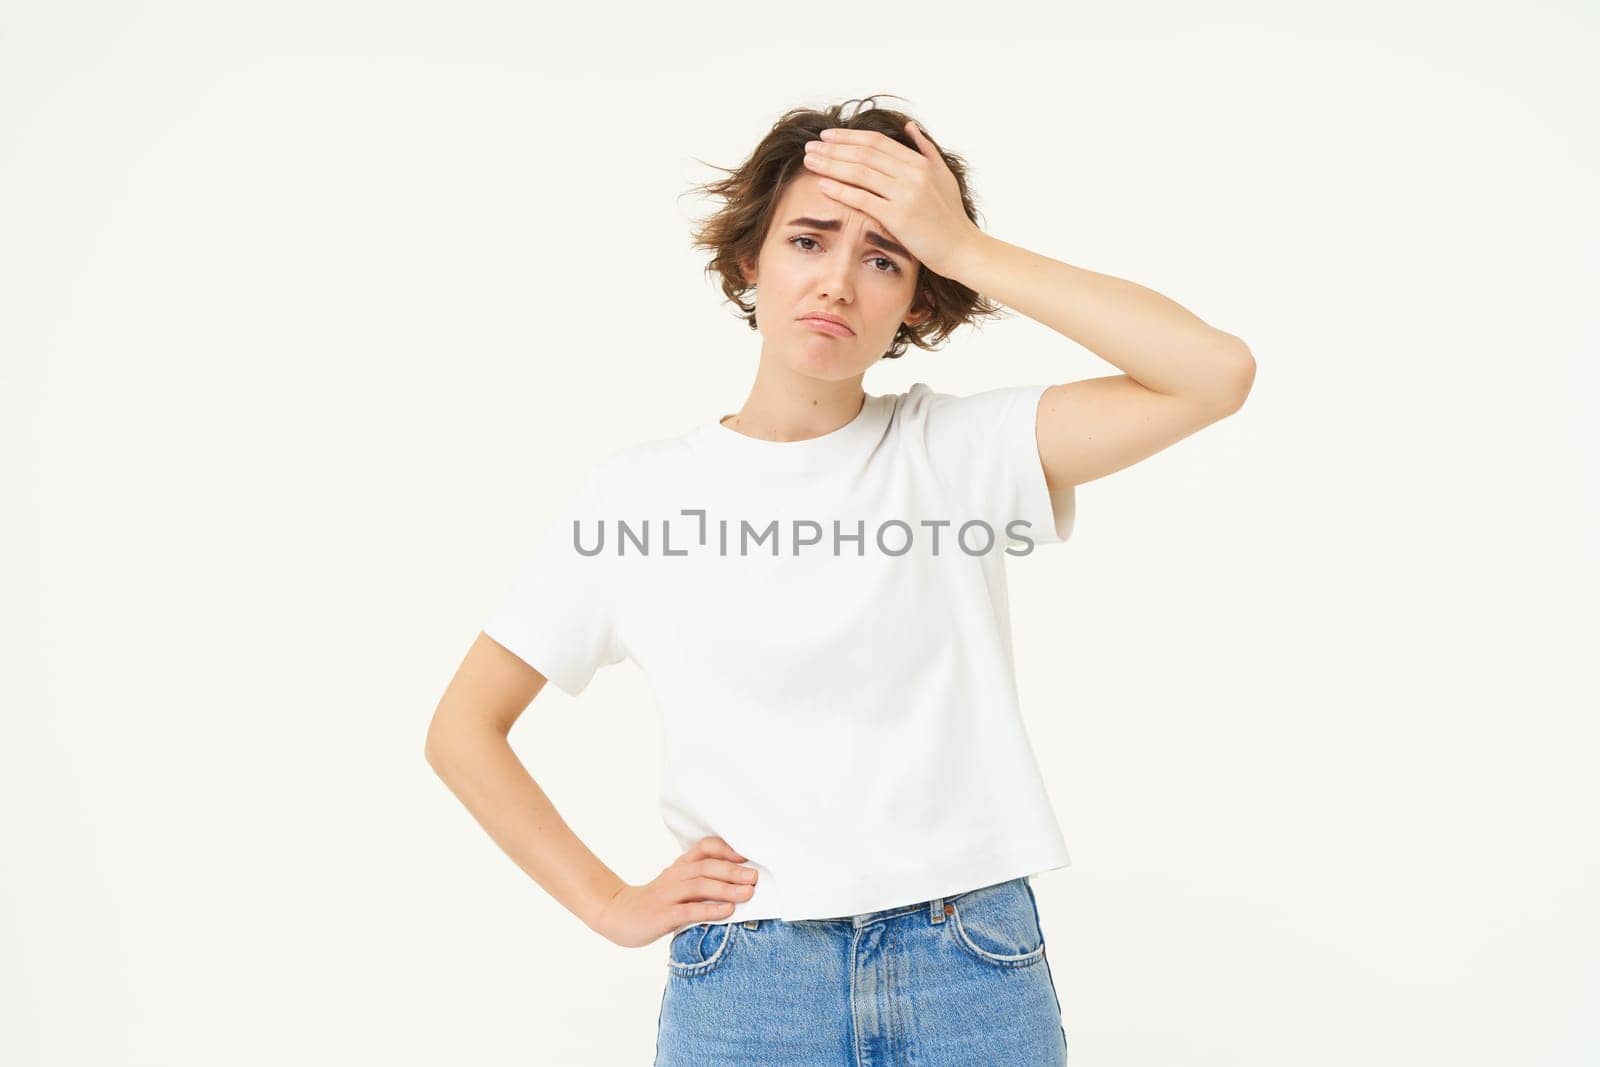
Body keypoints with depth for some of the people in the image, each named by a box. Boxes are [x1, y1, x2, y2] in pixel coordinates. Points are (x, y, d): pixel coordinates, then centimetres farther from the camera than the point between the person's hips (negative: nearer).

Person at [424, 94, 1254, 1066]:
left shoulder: (961, 450, -4)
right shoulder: (639, 495, -2)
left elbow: (1219, 375, -17)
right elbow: (463, 730, 5)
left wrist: (967, 247, -15)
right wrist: (612, 905, -1)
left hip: (978, 978, 0)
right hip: (741, 989, 0)